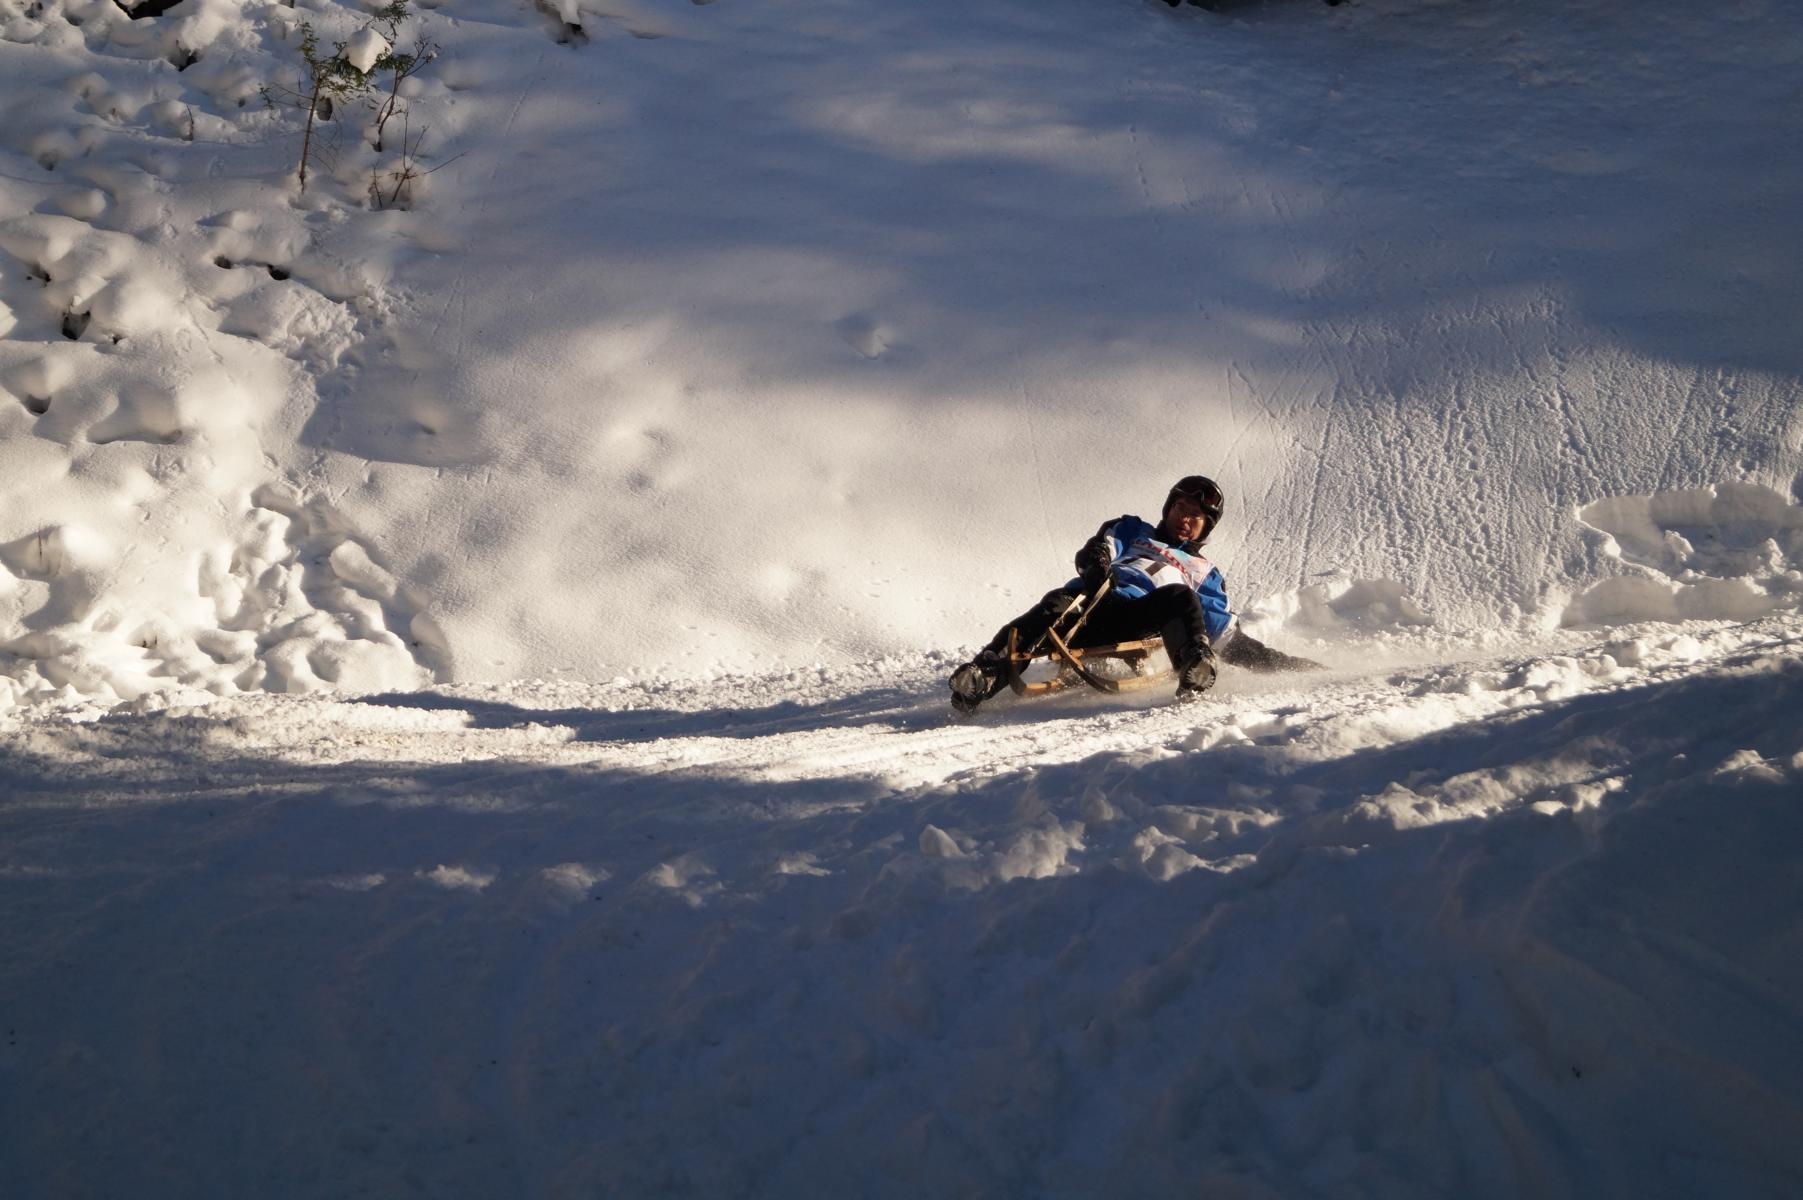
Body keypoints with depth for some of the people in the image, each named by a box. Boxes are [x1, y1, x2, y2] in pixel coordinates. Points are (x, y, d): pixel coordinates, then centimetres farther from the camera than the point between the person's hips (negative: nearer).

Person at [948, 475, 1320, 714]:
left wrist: (1282, 662, 23)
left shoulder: (1203, 573, 36)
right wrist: (1096, 559, -11)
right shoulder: (1132, 531, 36)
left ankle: (1196, 668, -48)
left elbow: (1230, 639, 32)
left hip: (1134, 621, 0)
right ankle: (985, 673, -49)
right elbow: (1094, 551, 15)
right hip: (1088, 598, 0)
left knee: (1178, 596, -31)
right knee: (1054, 607, -35)